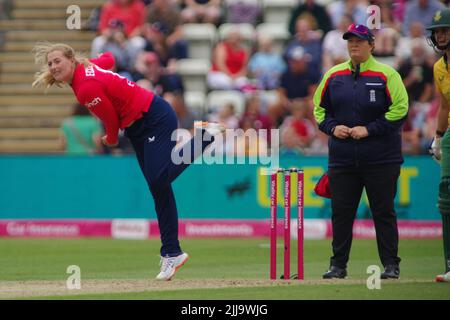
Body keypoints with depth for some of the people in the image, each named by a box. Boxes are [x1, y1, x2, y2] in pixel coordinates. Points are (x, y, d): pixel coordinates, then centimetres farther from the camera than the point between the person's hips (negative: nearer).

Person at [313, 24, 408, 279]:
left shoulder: (386, 75, -3)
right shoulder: (333, 75, 10)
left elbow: (400, 110, -9)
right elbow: (319, 107, 17)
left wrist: (369, 129, -15)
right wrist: (332, 127, -2)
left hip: (381, 159, -4)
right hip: (342, 159, 4)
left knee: (384, 212, 0)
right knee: (341, 212, 4)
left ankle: (391, 265, 7)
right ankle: (338, 265, 11)